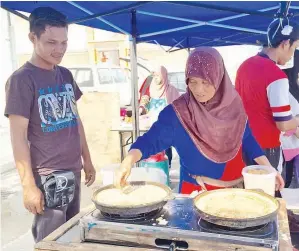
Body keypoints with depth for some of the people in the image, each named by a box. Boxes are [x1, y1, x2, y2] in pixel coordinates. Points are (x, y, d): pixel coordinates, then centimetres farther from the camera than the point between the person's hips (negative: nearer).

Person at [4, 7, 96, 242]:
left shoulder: (66, 75, 8)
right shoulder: (21, 80, -12)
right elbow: (18, 136, -14)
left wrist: (87, 160, 14)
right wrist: (28, 185, -17)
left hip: (73, 171, 7)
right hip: (48, 177, -6)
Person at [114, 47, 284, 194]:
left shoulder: (234, 105, -7)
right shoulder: (177, 112, -18)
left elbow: (247, 139, 5)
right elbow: (151, 140, -22)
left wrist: (268, 167, 4)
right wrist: (129, 160, -39)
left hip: (236, 185, 4)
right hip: (196, 190, -3)